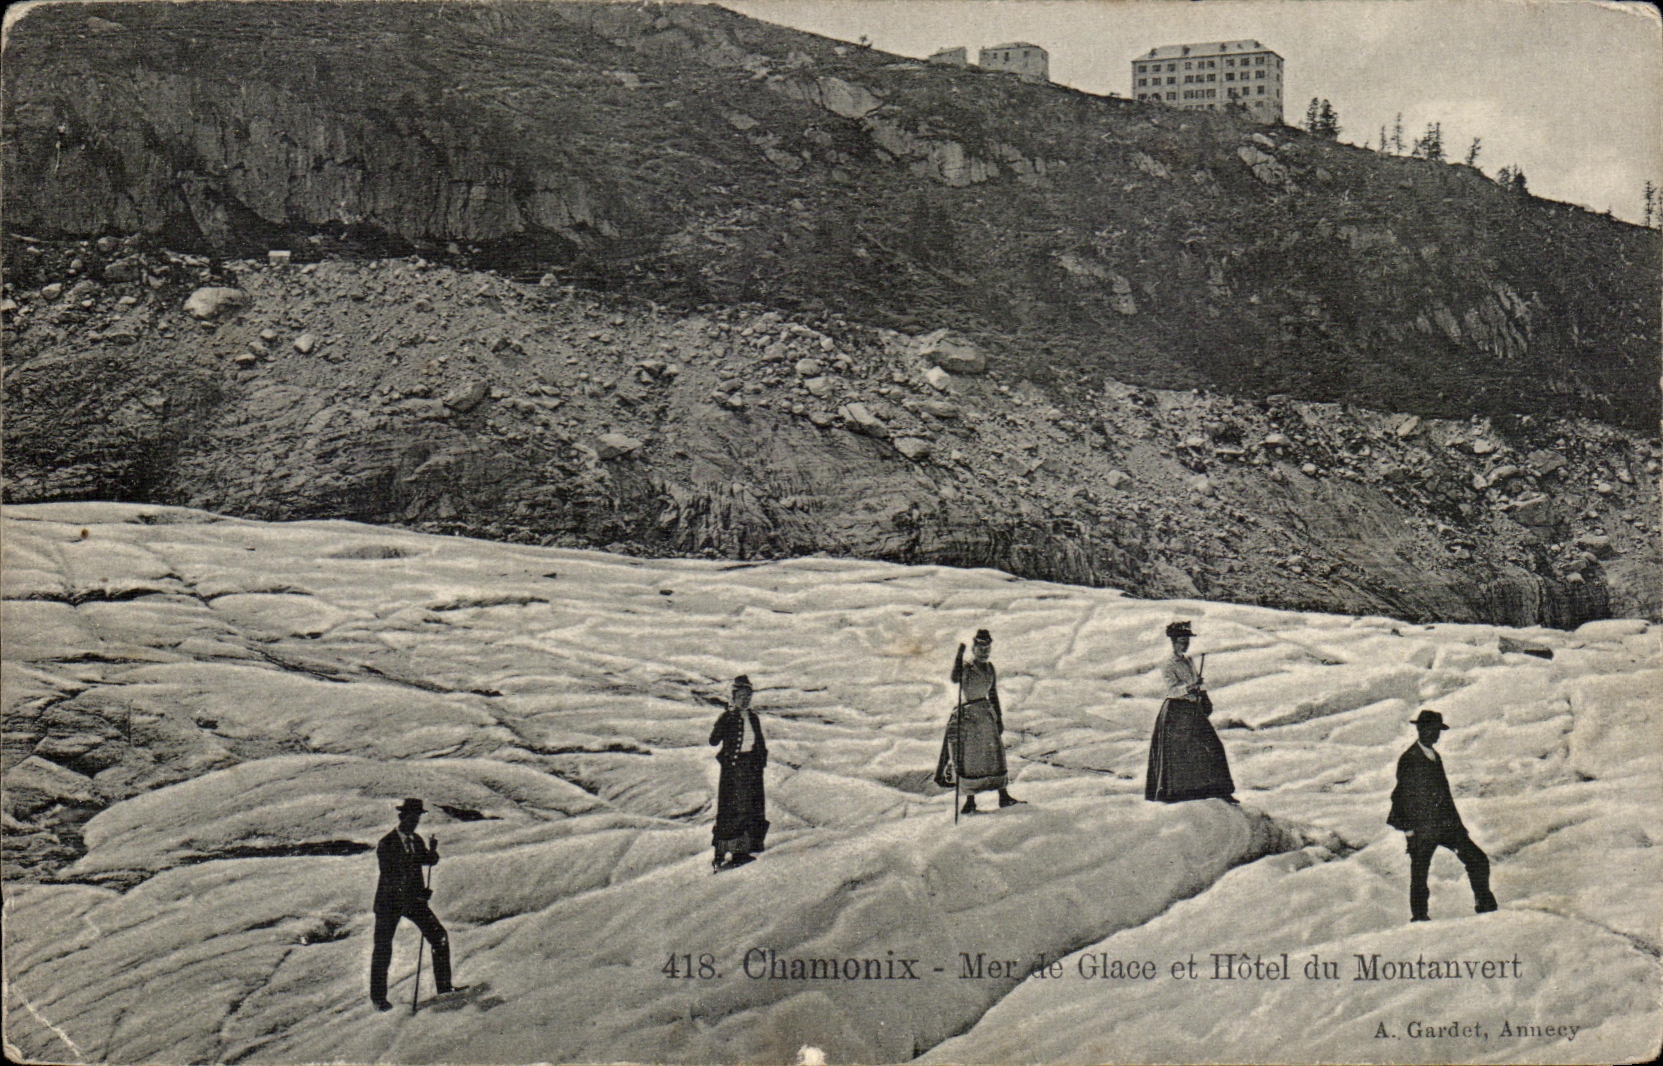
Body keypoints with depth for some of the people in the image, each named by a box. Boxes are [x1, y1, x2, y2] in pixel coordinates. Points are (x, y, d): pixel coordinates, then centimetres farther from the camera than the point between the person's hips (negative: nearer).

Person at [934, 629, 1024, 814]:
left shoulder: (991, 670, 9)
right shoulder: (966, 668, -9)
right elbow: (955, 679, -32)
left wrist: (999, 718, 17)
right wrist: (959, 656, -37)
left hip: (986, 713, 5)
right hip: (967, 715, -5)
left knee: (995, 753, 0)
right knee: (970, 757, -1)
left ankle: (1003, 796, 3)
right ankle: (970, 799, 6)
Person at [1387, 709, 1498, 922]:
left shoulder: (1434, 757, 17)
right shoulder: (1408, 760, -8)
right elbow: (1401, 796, -10)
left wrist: (1457, 823, 18)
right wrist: (1408, 829, -14)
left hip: (1445, 824, 7)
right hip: (1421, 828, -7)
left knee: (1478, 860, 1)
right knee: (1419, 876, -1)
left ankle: (1485, 906, 12)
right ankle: (1418, 918, 11)